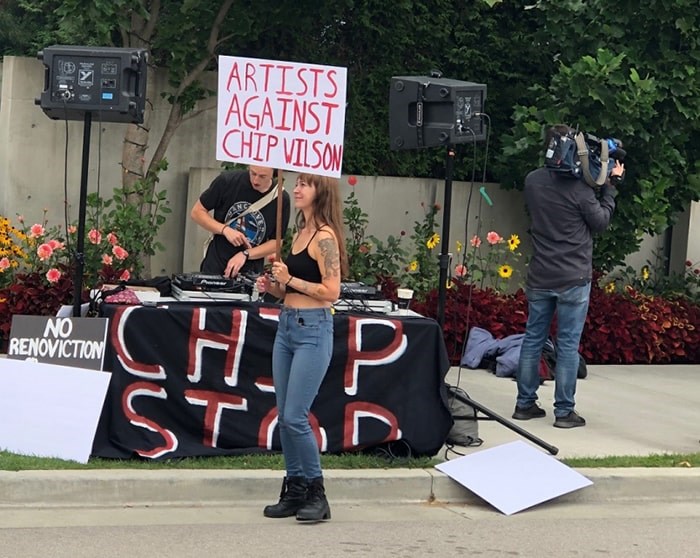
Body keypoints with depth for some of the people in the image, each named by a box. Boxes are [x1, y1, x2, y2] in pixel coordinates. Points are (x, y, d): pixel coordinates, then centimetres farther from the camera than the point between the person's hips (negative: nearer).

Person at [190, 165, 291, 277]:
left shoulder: (281, 199, -8)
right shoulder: (228, 180, -10)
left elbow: (276, 243, -2)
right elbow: (197, 212, -3)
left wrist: (245, 254, -17)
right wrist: (225, 229, -18)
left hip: (250, 274, 0)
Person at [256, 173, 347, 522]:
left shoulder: (325, 236, -11)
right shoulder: (301, 232, 15)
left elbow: (331, 291, -18)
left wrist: (290, 280, -14)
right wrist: (274, 287, 6)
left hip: (313, 329, -9)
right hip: (287, 325, 9)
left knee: (295, 417, -9)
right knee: (284, 417, 9)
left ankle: (316, 494, 4)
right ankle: (294, 491, 18)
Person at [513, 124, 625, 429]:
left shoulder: (532, 181, 1)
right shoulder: (579, 188, -16)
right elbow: (600, 222, -3)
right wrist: (610, 184, 5)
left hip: (539, 278, 5)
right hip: (574, 279, -5)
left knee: (533, 340, 12)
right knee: (568, 345, 2)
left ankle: (525, 403, 18)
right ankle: (564, 411, 7)